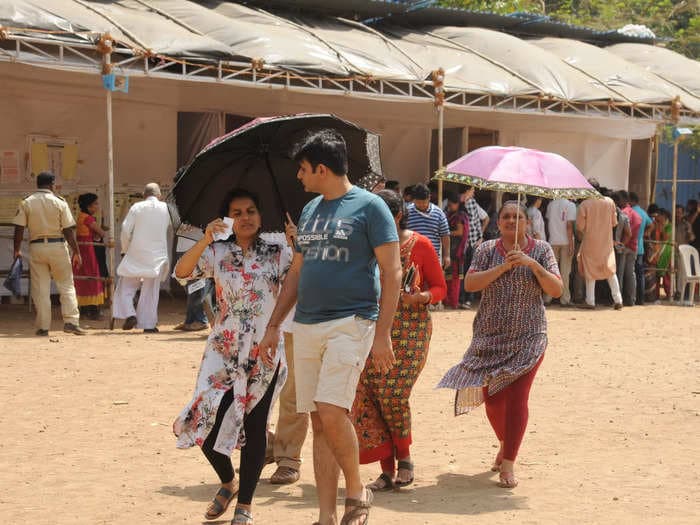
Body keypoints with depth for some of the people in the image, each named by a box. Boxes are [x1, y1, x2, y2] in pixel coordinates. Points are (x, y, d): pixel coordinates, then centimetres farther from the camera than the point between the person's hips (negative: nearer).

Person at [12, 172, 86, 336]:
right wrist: (76, 252, -1)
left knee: (40, 289, 6)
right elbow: (68, 230, -6)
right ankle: (71, 321, -2)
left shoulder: (26, 203, 1)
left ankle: (43, 327, 6)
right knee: (66, 285, 7)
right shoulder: (60, 202, -3)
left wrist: (17, 250, 5)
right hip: (57, 246, -1)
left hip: (36, 247, 2)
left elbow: (19, 229, -3)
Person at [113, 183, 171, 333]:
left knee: (126, 286, 10)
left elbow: (125, 229, -3)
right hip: (157, 255, 1)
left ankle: (129, 314, -7)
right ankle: (148, 324, 5)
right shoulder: (165, 208, 2)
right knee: (151, 290, 7)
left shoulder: (137, 207, -2)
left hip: (136, 253, -1)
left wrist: (125, 249, 9)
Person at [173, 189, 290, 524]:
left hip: (265, 354, -1)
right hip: (224, 352, 1)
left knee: (254, 427, 1)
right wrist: (205, 239, -24)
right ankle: (228, 483, 22)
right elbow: (181, 272, -11)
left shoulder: (277, 254, 4)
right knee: (207, 423, -7)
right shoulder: (217, 253, 5)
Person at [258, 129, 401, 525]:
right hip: (307, 326, 7)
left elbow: (392, 272, -9)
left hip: (350, 322, -7)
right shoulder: (310, 211, 16)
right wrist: (274, 325, 18)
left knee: (331, 411, -19)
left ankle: (357, 492, 3)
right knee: (319, 422, 6)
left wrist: (383, 334, -15)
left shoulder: (369, 207, -5)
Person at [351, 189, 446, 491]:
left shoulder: (420, 245, 0)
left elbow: (440, 288, 3)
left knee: (392, 393, -15)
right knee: (368, 395, -4)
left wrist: (418, 297, -16)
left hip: (410, 330, -4)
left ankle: (404, 456, 10)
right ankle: (387, 470, 5)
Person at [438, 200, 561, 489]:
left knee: (516, 397, -12)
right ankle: (505, 444, 37)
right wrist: (503, 267, -18)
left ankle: (508, 465, -7)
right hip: (490, 336, 2)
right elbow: (470, 283, -9)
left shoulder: (541, 250, 2)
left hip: (528, 338, -2)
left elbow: (557, 289, -6)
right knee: (492, 398, 8)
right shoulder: (487, 250, 4)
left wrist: (533, 264, -18)